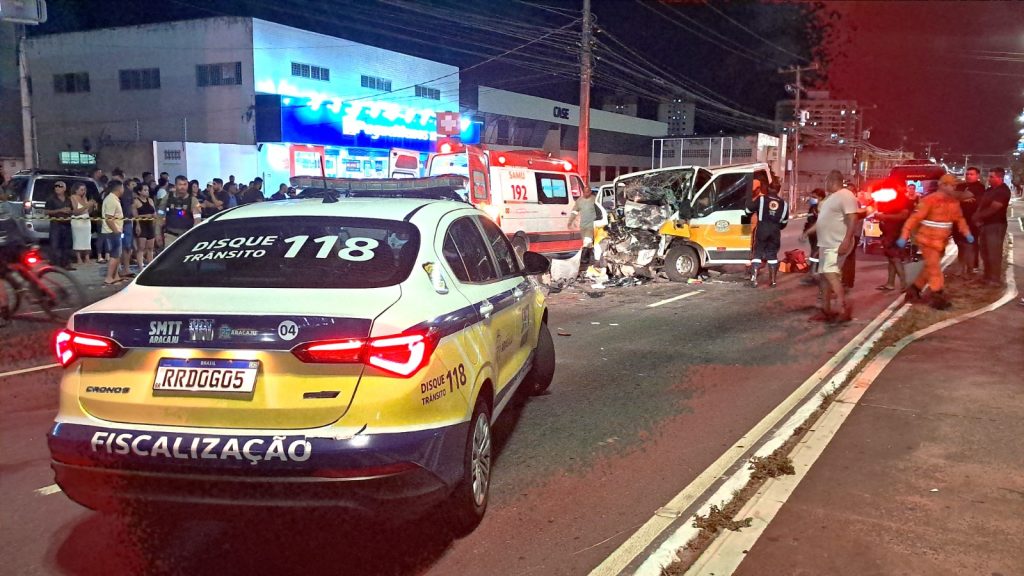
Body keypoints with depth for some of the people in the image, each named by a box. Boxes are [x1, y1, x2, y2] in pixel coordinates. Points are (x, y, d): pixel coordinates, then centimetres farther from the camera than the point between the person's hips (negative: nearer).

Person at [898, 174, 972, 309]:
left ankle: (913, 290, 28)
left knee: (930, 268, 15)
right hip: (928, 240, -8)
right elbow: (915, 218, -19)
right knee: (934, 268, -5)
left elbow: (959, 218, 16)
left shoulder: (954, 202, 5)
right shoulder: (929, 200, -17)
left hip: (941, 241, 8)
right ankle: (938, 297, 0)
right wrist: (904, 236, -24)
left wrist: (967, 233, 3)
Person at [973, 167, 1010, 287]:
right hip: (985, 224, 9)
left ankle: (995, 279, 0)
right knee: (985, 252, 13)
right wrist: (977, 217, -6)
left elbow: (992, 209, -18)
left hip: (996, 225, -9)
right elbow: (981, 205, 13)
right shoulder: (989, 190, 15)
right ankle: (987, 276, 23)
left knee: (994, 253, -7)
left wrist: (978, 216, -5)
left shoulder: (1003, 191, -13)